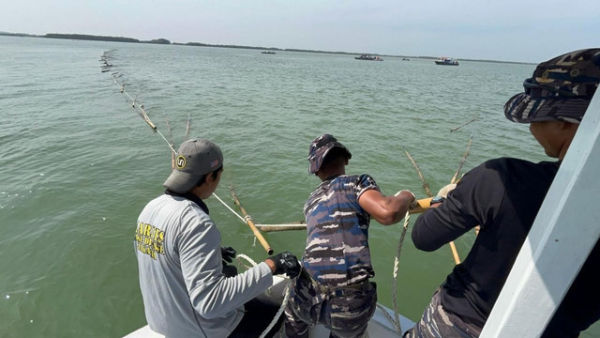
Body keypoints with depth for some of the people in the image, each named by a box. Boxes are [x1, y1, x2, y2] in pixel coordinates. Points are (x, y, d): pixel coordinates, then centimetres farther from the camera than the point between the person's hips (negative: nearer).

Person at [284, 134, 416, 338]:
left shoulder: (311, 201, 17)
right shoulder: (356, 182, -1)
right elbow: (387, 212, -18)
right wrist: (405, 196, 3)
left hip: (306, 300, 3)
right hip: (350, 306, -3)